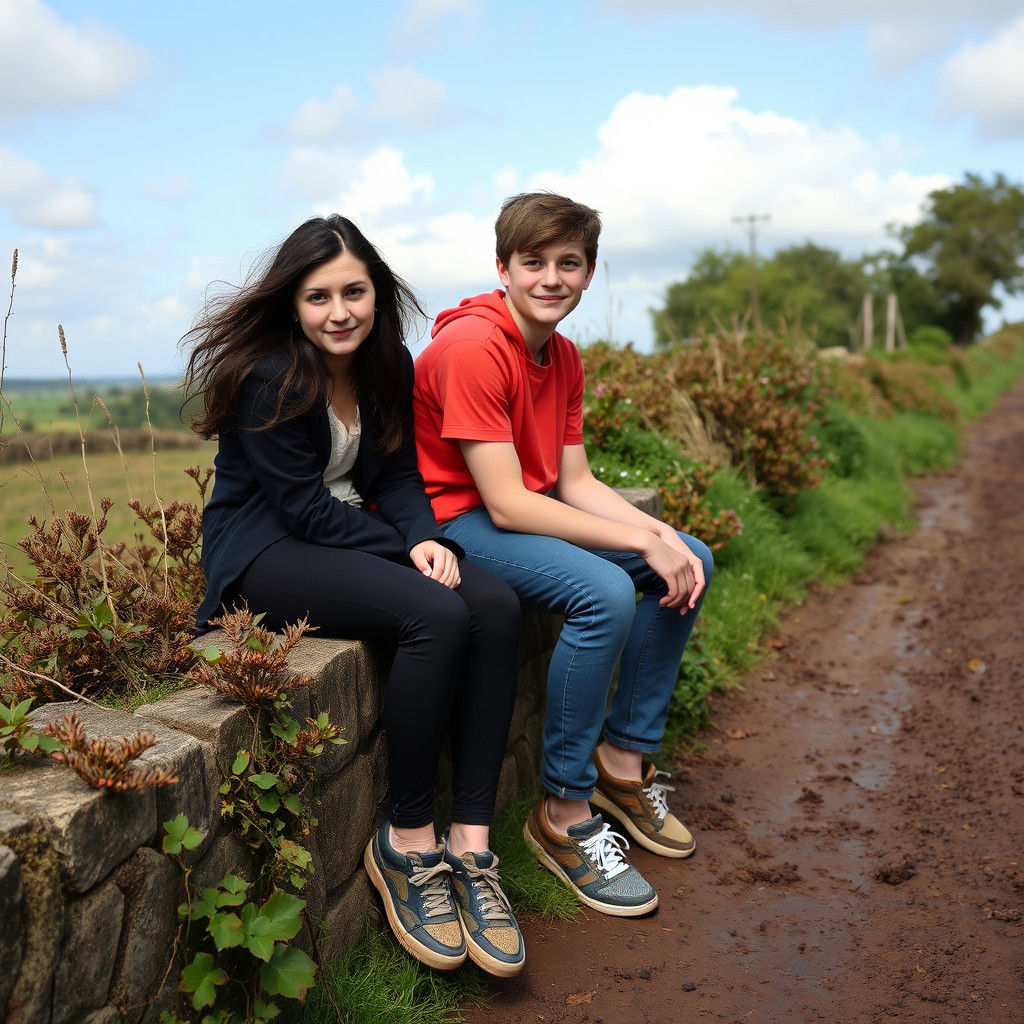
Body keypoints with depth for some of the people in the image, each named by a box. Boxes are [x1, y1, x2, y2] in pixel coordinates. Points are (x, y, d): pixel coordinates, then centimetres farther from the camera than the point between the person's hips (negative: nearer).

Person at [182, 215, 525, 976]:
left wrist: (428, 539, -14)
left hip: (350, 536, 7)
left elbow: (398, 473, 6)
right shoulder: (268, 376, -15)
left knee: (496, 606, -20)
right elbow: (303, 506, -18)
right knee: (436, 615, -31)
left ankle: (471, 846, -19)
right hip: (264, 552, -7)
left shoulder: (387, 365, 7)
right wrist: (406, 550, -18)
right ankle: (406, 842, -15)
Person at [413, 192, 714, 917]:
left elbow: (575, 483, 4)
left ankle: (624, 760, 10)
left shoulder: (564, 357, 6)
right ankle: (565, 814, -14)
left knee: (691, 561, 2)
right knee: (602, 592, -31)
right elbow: (504, 504, -26)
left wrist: (663, 534, -13)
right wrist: (641, 542, -24)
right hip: (455, 520, -9)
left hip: (530, 513, 9)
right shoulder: (471, 346, -21)